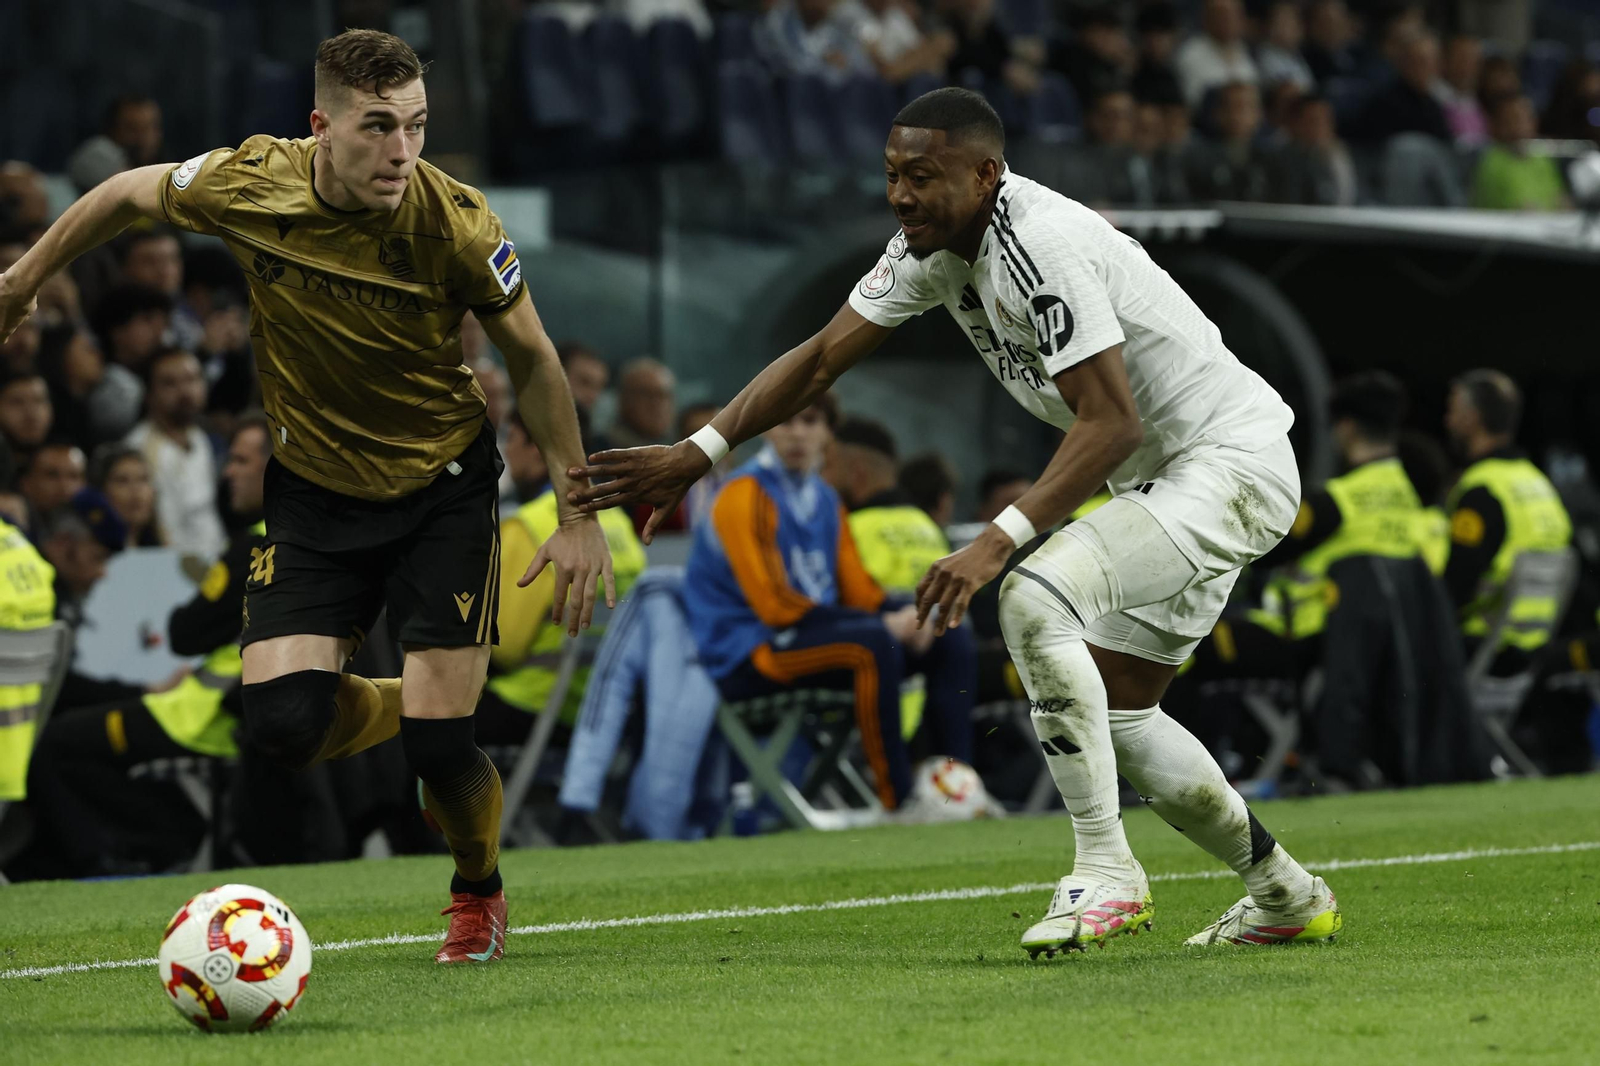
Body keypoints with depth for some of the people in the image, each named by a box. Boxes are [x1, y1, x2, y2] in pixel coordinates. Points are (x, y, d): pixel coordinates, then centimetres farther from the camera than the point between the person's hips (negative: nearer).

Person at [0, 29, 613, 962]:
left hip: (442, 484, -2)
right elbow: (128, 194, 3)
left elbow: (533, 359, -7)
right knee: (283, 726, -15)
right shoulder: (246, 185, -19)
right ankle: (418, 708, 22)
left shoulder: (454, 221, -23)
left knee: (440, 748, -11)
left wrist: (578, 513, -5)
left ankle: (480, 892, 24)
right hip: (314, 491, 2)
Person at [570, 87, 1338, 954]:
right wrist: (697, 453, 0)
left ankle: (1105, 873, -20)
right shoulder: (935, 244, 2)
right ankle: (1285, 897, 26)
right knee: (1115, 717, 10)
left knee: (1035, 597, -27)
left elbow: (1113, 422, -30)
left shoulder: (1041, 247, -26)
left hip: (1234, 461, -10)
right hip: (1163, 477, 10)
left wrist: (998, 542, -35)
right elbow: (823, 356, 8)